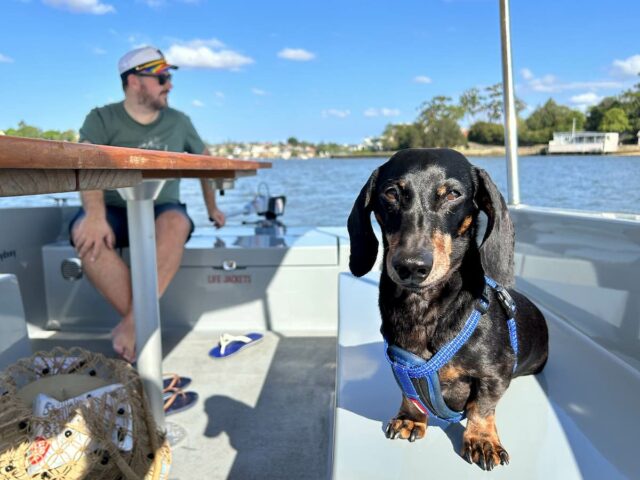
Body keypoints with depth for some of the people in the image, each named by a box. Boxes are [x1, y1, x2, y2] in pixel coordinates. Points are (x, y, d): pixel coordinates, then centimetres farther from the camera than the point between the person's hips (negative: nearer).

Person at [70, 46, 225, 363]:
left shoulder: (178, 122, 9)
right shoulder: (102, 119, -1)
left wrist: (212, 208, 24)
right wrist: (96, 214, -37)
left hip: (161, 211, 1)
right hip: (115, 212, 0)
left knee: (177, 222, -35)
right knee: (86, 233, -35)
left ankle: (134, 323, -37)